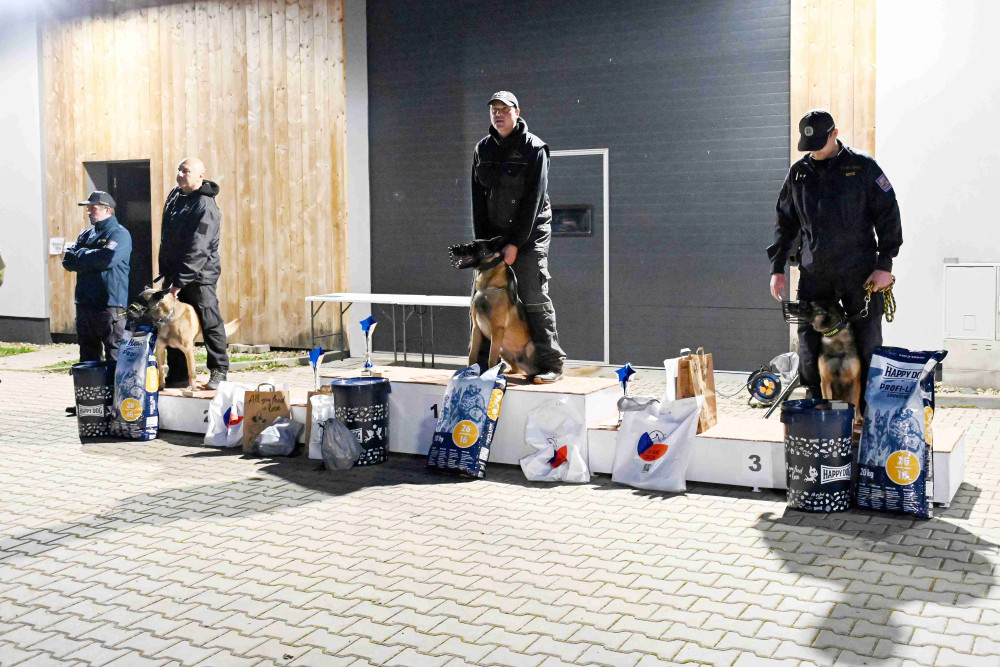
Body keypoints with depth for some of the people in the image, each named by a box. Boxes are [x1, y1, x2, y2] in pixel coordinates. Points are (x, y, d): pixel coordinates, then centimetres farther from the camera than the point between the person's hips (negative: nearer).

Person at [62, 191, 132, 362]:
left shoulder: (120, 234, -4)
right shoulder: (85, 235, 19)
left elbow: (107, 258, -20)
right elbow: (67, 261, 9)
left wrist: (81, 254, -3)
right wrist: (92, 259, -9)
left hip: (109, 305, -8)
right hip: (85, 303, 8)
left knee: (114, 356, -8)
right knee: (88, 355, 14)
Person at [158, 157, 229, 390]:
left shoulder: (205, 206, -18)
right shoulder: (175, 195, 11)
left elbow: (197, 250, -23)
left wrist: (180, 281, -24)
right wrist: (165, 271, 15)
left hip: (199, 276, -8)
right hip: (174, 274, 8)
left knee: (210, 323, -1)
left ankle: (219, 371, 10)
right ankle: (177, 375, 18)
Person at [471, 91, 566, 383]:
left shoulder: (533, 148, -7)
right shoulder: (482, 149, 10)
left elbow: (532, 200, -12)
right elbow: (478, 198, 9)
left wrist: (515, 243, -16)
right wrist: (483, 241, 0)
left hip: (529, 233, -5)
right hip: (494, 234, 5)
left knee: (534, 298, -10)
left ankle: (550, 364, -5)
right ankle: (485, 364, 15)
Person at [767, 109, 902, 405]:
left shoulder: (863, 167, 0)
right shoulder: (798, 172, 10)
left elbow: (888, 215, -1)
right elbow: (785, 223, 16)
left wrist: (885, 264, -7)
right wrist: (777, 269, 10)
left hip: (859, 271, -3)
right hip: (813, 274, 3)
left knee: (868, 344, 2)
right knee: (808, 345, 2)